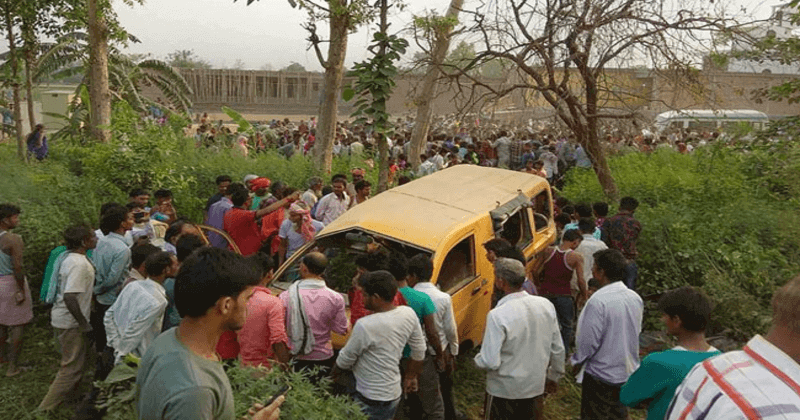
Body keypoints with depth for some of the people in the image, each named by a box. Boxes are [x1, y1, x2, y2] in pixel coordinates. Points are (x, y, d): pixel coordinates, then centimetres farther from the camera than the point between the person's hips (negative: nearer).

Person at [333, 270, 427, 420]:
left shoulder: (365, 326, -28)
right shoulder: (408, 314, -7)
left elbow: (345, 359, -11)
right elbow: (419, 351, 5)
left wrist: (333, 374, 9)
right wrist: (411, 377, 19)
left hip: (372, 402, -7)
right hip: (394, 393, 8)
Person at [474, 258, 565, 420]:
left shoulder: (497, 315, -26)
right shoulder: (546, 305, -9)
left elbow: (490, 362, -24)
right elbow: (558, 349, 1)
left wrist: (477, 359, -1)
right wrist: (554, 377, 17)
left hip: (505, 391, -5)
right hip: (537, 387, 5)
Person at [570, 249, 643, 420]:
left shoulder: (598, 301, -27)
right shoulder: (635, 298, -4)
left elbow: (588, 340, -21)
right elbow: (637, 331, 8)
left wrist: (577, 361, -4)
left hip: (601, 374, -6)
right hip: (628, 371, 7)